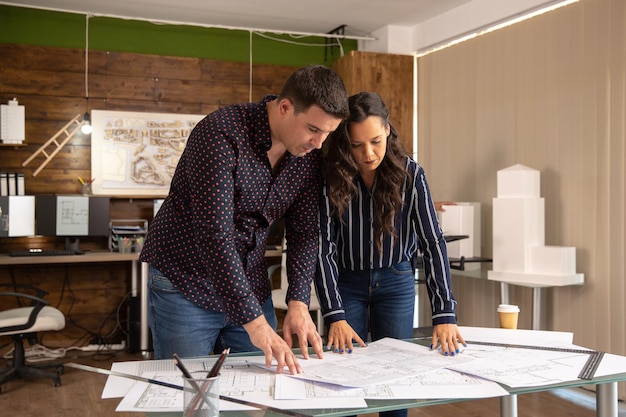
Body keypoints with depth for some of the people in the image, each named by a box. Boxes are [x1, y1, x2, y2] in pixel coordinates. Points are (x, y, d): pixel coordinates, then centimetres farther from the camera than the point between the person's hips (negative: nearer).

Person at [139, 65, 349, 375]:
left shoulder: (309, 154, -4)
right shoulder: (221, 133, -24)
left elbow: (303, 233, -1)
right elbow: (214, 233, -30)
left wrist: (298, 303, -15)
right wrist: (254, 321, -33)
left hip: (250, 287, 6)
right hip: (184, 286, -5)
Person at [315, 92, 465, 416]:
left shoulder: (410, 174, -15)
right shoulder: (331, 176, -17)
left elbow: (432, 242, -17)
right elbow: (323, 248, -16)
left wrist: (444, 315, -25)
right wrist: (335, 315, -23)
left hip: (397, 283, 1)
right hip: (347, 283, 0)